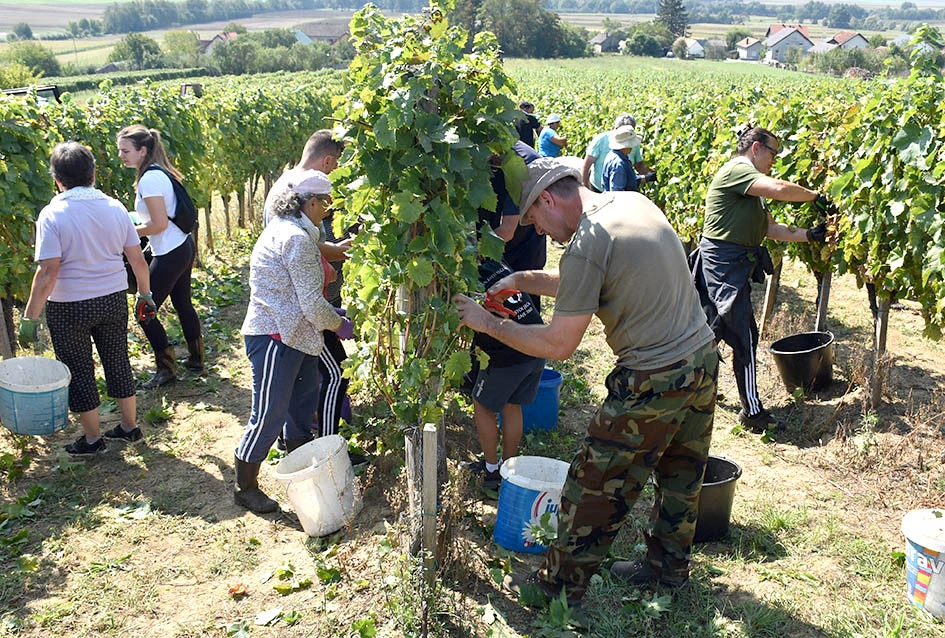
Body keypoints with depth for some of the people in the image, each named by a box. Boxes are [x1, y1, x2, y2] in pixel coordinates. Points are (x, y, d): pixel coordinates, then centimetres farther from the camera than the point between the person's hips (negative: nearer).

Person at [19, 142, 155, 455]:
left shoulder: (53, 214, -15)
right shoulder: (115, 208, -3)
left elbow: (48, 271, -20)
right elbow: (138, 259, 0)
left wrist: (30, 317, -13)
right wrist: (145, 294, 14)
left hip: (69, 308, -4)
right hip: (113, 300, 4)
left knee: (79, 372, 11)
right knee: (118, 363, 18)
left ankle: (92, 439, 23)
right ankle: (130, 426, 30)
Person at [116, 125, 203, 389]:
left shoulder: (149, 179, -19)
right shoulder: (160, 172, 9)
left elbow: (159, 224, -21)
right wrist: (146, 235, 12)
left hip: (170, 254, -10)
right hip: (184, 246, 10)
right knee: (183, 303, 21)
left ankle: (166, 368, 12)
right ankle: (196, 359, 33)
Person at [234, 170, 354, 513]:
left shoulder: (283, 228, 11)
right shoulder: (297, 239, -21)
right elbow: (312, 304, -22)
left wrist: (330, 314, 14)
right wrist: (339, 324, -4)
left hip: (292, 334, 11)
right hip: (275, 339, -11)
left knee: (302, 401, 21)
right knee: (269, 415, 0)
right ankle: (245, 487, 16)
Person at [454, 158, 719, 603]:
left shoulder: (586, 247, -20)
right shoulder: (635, 202, 6)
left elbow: (559, 344, -16)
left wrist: (488, 323, -7)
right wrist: (521, 281, 11)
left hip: (654, 382, -9)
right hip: (704, 359, 9)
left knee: (596, 486, 7)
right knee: (681, 475, 23)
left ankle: (561, 584, 23)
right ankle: (668, 565, 42)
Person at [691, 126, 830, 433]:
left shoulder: (751, 186, 21)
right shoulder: (735, 170, -12)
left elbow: (770, 228, 18)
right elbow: (778, 189, -26)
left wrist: (809, 234, 8)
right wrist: (816, 196, -11)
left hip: (732, 265, 11)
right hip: (724, 262, -11)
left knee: (713, 329, 18)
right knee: (745, 335, -8)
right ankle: (753, 411, -1)